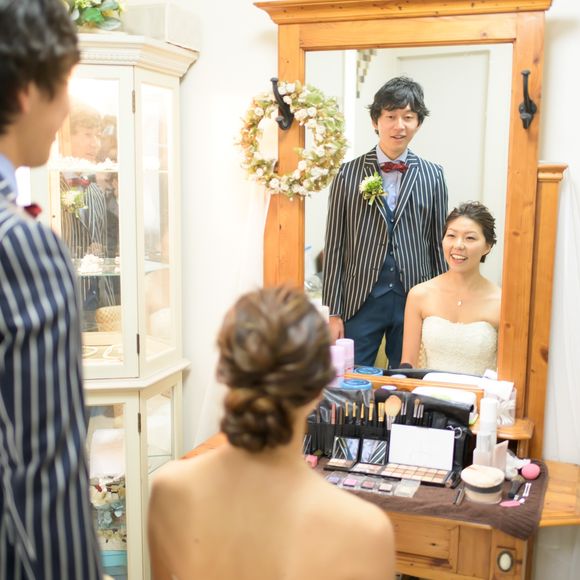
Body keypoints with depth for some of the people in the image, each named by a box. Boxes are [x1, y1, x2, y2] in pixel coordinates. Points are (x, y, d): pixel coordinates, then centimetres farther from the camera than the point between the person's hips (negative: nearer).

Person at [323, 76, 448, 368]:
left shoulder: (432, 175, 4)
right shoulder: (348, 174, 0)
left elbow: (438, 244, 8)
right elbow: (335, 246, 0)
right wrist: (333, 312, -2)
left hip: (415, 301, 1)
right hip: (361, 300, -1)